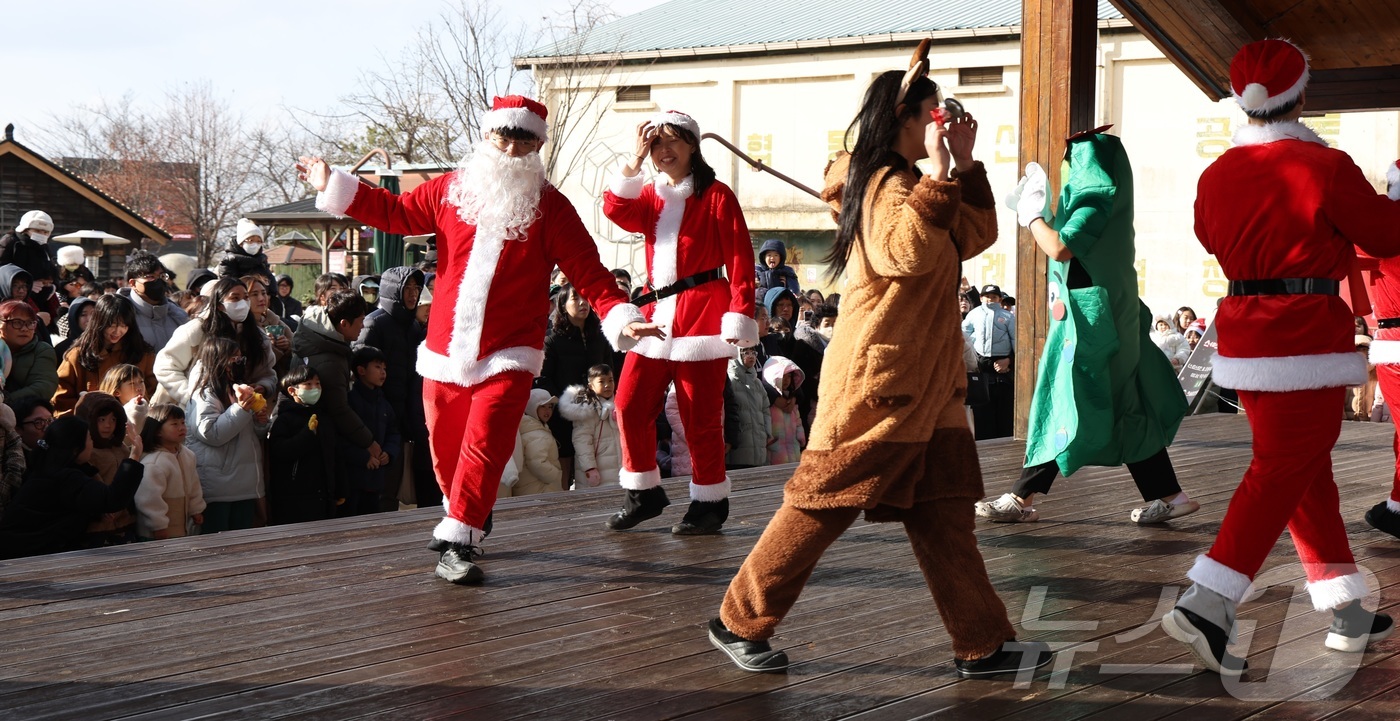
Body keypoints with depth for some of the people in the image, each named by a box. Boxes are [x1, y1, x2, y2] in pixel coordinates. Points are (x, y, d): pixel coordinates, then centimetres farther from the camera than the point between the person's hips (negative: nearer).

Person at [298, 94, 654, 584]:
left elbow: (588, 273, -8)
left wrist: (620, 317, -22)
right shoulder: (450, 191, 6)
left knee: (485, 445, -15)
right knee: (446, 447, 12)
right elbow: (395, 213, 16)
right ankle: (465, 520, 36)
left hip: (508, 356, -4)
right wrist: (333, 187, 12)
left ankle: (459, 543, -12)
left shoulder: (550, 208, -3)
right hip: (445, 351, 4)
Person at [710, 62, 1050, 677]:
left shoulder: (904, 183, 18)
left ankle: (982, 646, 8)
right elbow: (911, 252, -31)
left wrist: (966, 165, 10)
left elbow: (975, 234, 19)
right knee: (823, 505, -3)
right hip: (877, 381, -10)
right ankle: (739, 623, 9)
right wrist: (938, 172, -28)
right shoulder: (888, 183, -13)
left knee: (944, 515, 6)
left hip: (922, 384, 10)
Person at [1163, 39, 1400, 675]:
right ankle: (1206, 604, -18)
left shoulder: (1216, 174, 4)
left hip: (1242, 331, 7)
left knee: (1308, 469, 16)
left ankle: (1348, 614, 23)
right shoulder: (1326, 167, -13)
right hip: (1308, 332, -7)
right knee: (1283, 472, -6)